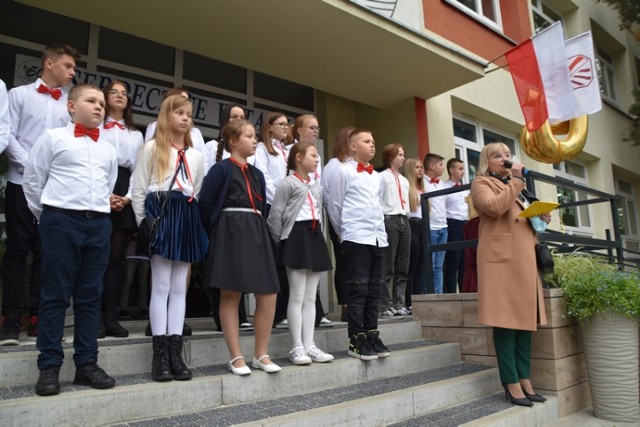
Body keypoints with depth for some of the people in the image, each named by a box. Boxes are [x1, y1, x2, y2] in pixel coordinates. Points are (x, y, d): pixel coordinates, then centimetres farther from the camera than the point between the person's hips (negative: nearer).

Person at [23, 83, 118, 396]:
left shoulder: (109, 150, 16)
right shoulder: (53, 138, 3)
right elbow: (32, 179, 5)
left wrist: (97, 212, 15)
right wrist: (46, 215, 8)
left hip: (99, 223, 4)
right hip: (61, 221, -4)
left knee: (90, 296, 6)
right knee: (55, 295, 0)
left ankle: (86, 363, 14)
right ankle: (49, 365, 8)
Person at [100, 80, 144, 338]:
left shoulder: (136, 134, 21)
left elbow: (139, 169, 11)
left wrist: (128, 197, -4)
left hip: (125, 197, 3)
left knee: (116, 257, 1)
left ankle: (112, 318, 3)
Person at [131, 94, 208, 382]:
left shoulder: (195, 155, 19)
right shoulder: (152, 148, 5)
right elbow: (138, 190, 0)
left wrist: (194, 220, 10)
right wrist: (144, 223, -6)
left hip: (187, 218, 5)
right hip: (160, 214, -4)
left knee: (179, 287, 4)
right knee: (161, 286, -4)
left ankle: (175, 352, 9)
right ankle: (160, 354, 2)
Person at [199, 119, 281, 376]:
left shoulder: (257, 174, 18)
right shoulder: (222, 169, -3)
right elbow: (205, 205, -8)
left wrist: (257, 229, 11)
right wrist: (217, 232, -2)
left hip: (256, 234, 7)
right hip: (231, 234, -6)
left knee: (268, 295, 2)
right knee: (230, 295, 1)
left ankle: (261, 354, 16)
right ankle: (236, 357, 11)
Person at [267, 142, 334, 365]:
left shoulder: (316, 187, 22)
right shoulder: (287, 183, -4)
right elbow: (275, 215, -9)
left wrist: (318, 236, 13)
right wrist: (281, 241, -5)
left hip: (314, 236, 8)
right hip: (297, 236, -8)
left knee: (311, 297, 7)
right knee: (297, 296, -5)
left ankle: (309, 345, 12)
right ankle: (297, 347, 3)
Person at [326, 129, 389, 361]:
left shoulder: (377, 176, 18)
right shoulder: (343, 172, -2)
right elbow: (334, 206, 1)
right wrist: (343, 233, 8)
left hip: (379, 237, 6)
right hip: (356, 238, -6)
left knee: (374, 289, 8)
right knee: (359, 288, -5)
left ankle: (372, 335, 17)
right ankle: (356, 341, 3)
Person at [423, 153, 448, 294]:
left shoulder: (441, 183, 16)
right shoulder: (422, 182, -8)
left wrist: (444, 219, 18)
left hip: (443, 227, 7)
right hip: (430, 228, -7)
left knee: (439, 266, 10)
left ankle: (438, 294, 15)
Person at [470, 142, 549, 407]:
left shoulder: (515, 185, 27)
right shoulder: (482, 183, 2)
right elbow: (494, 208, -18)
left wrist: (541, 217, 12)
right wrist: (516, 180, -10)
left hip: (525, 257, 8)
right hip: (502, 257, -8)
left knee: (525, 317, 8)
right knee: (506, 319, -7)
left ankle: (525, 380, 15)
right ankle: (512, 384, -1)